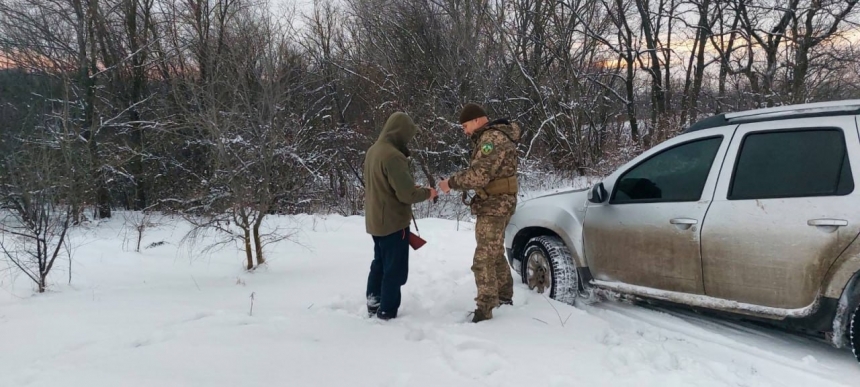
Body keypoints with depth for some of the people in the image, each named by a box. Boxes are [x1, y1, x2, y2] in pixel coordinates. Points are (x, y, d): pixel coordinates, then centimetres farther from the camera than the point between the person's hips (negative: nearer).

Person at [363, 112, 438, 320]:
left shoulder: (373, 151, 6)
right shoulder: (393, 156, -24)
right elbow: (406, 194, -24)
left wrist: (416, 189, 11)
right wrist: (427, 193, -5)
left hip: (376, 220, 9)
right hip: (393, 222, -9)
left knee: (380, 264, 22)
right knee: (394, 269, 2)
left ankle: (374, 304, 32)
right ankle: (387, 312, 9)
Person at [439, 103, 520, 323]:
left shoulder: (493, 138, -19)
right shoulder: (491, 136, 15)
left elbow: (479, 175, -28)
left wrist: (451, 183, -17)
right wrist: (458, 183, 4)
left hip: (494, 206, -11)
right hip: (495, 204, 11)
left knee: (483, 260, -10)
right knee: (495, 254, 21)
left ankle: (484, 311, -6)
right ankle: (504, 296, 34)